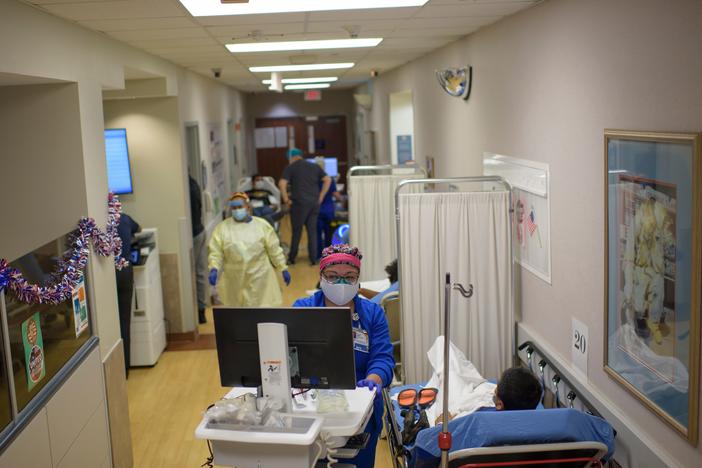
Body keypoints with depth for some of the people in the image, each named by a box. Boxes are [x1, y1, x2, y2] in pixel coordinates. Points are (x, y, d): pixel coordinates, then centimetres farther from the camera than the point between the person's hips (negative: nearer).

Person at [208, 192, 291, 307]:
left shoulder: (262, 225, -2)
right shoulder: (222, 228, -3)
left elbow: (274, 250, 2)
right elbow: (216, 253, -4)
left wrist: (283, 269, 4)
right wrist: (214, 269, -21)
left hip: (259, 277, -1)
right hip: (235, 280, 1)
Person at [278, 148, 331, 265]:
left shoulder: (290, 168, 0)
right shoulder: (314, 167, 13)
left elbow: (282, 184, -13)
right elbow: (328, 180, 8)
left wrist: (286, 199, -4)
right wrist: (320, 197, 9)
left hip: (300, 203, -4)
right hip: (315, 203, 4)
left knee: (297, 231, 6)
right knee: (312, 231, 8)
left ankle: (292, 258, 13)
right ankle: (313, 258, 6)